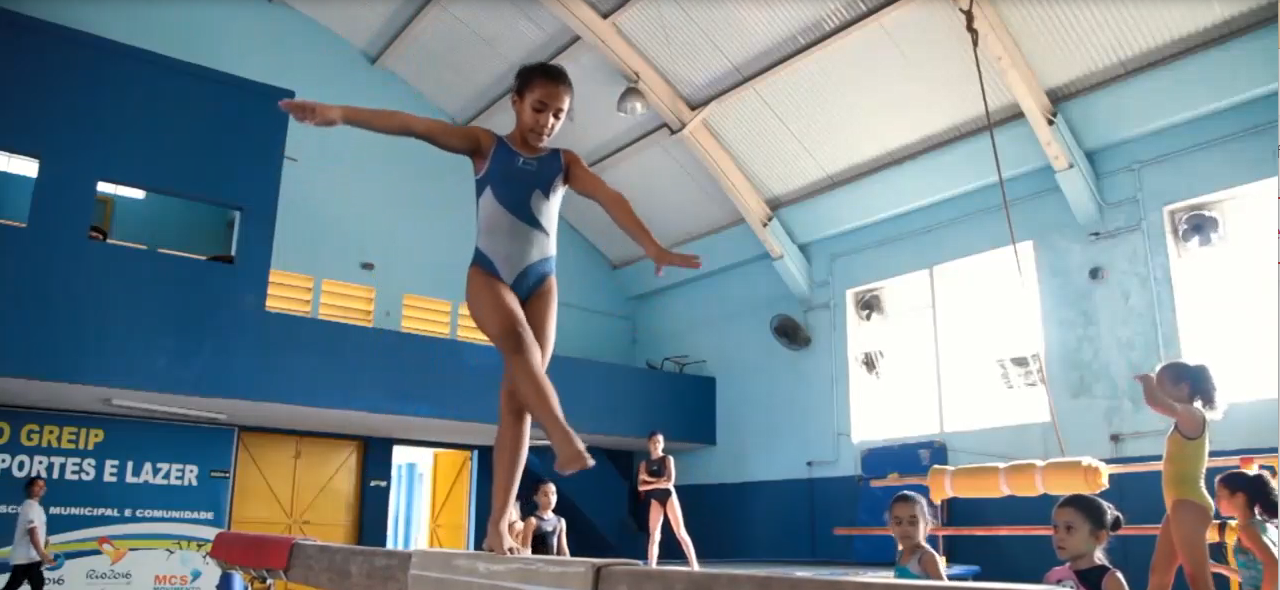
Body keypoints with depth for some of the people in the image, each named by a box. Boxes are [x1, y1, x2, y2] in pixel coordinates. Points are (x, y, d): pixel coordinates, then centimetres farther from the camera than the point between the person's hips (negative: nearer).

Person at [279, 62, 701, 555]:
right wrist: (339, 114, -17)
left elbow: (609, 199, -6)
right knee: (517, 340, -36)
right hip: (488, 273, -2)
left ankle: (498, 525, -5)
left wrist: (653, 248, -21)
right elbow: (416, 126, -8)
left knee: (516, 398, -5)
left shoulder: (564, 163, 8)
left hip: (540, 280, 2)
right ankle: (565, 437, -45)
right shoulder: (485, 146, 4)